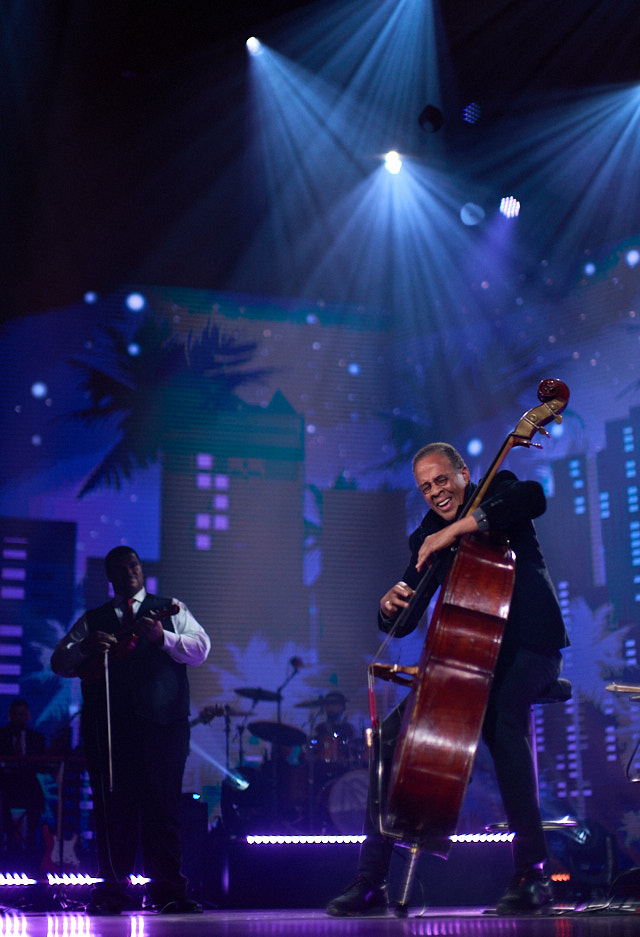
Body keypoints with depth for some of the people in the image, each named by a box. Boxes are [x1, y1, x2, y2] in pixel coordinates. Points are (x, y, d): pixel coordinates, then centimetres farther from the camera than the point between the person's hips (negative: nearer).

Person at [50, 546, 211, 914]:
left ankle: (168, 891, -6)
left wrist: (162, 637, -15)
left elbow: (200, 648, 2)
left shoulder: (170, 610, 15)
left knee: (163, 805, -7)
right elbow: (59, 662, 14)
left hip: (161, 720, -2)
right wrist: (85, 647, -7)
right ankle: (114, 891, 6)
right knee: (112, 806, 0)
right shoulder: (92, 620, 21)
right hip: (106, 722, 2)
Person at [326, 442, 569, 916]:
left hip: (527, 646, -6)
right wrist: (391, 605, -14)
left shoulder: (497, 490, 4)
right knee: (393, 733, -7)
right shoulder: (427, 536, 15)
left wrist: (457, 527, -28)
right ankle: (371, 881, 0)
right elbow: (401, 624, 12)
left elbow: (534, 498, -23)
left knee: (503, 717, -36)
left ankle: (533, 873, -28)